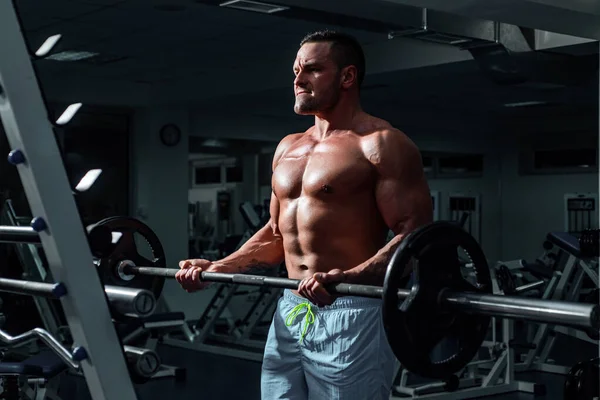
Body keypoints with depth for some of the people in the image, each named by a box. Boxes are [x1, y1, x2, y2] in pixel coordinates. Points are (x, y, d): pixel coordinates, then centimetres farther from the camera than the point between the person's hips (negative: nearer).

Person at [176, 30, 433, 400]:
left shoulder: (382, 145, -8)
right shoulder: (288, 148, 16)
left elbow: (414, 234, -16)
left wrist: (346, 277, -32)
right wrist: (217, 268, 10)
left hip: (352, 313, -7)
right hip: (291, 310, 8)